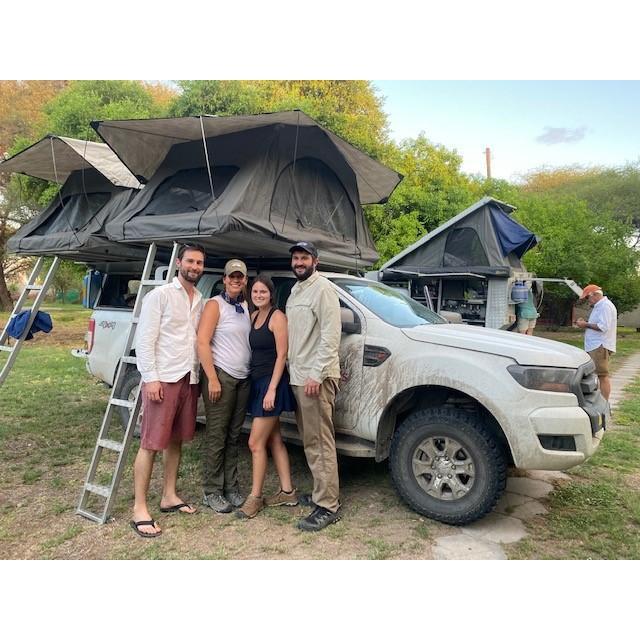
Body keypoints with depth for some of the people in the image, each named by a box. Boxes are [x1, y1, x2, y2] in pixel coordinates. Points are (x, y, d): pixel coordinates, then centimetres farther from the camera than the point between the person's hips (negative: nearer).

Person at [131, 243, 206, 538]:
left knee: (176, 440, 14)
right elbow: (144, 340, -10)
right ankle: (140, 509, 7)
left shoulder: (200, 300, 13)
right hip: (163, 379, -7)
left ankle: (169, 496, 27)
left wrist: (198, 374, 10)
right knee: (151, 443, -2)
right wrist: (151, 377, -16)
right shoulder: (160, 295, -6)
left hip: (189, 379, 7)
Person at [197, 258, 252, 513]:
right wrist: (212, 379, -16)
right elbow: (202, 342, -11)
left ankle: (231, 486, 21)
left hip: (243, 379, 6)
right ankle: (211, 492, 11)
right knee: (216, 436, 0)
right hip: (221, 376, -6)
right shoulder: (215, 305, -4)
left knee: (234, 436, 11)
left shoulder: (246, 307, 14)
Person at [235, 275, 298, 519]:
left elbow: (281, 355, -15)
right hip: (257, 382, 8)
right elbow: (255, 351, 13)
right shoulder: (254, 316, 13)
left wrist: (272, 389, -19)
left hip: (272, 383, -8)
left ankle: (255, 497, 10)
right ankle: (287, 492, 24)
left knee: (256, 443, -4)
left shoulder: (277, 317, -10)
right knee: (274, 441, 13)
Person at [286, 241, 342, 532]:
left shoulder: (322, 288, -8)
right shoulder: (295, 290, 19)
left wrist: (316, 375, -20)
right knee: (310, 440, 14)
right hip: (298, 376, 9)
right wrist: (295, 370, 12)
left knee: (321, 442, -5)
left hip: (315, 378, -9)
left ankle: (327, 506, 2)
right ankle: (320, 493, 26)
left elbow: (330, 335, -16)